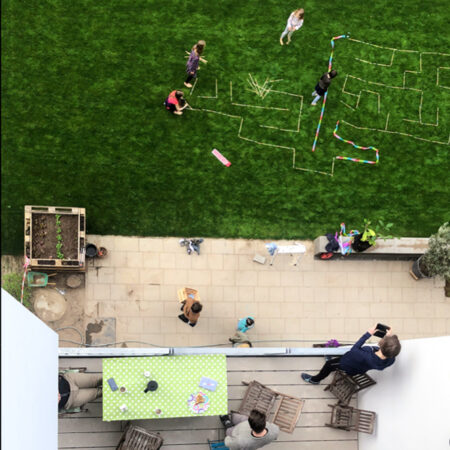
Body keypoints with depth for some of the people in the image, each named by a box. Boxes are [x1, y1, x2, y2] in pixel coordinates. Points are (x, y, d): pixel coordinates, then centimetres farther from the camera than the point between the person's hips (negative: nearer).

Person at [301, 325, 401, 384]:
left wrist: (368, 334, -23)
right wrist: (390, 337, -16)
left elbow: (354, 349, -29)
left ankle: (315, 379, 50)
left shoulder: (366, 358, -50)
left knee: (329, 364, 22)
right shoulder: (391, 360, -36)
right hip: (362, 369, 6)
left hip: (349, 369, -6)